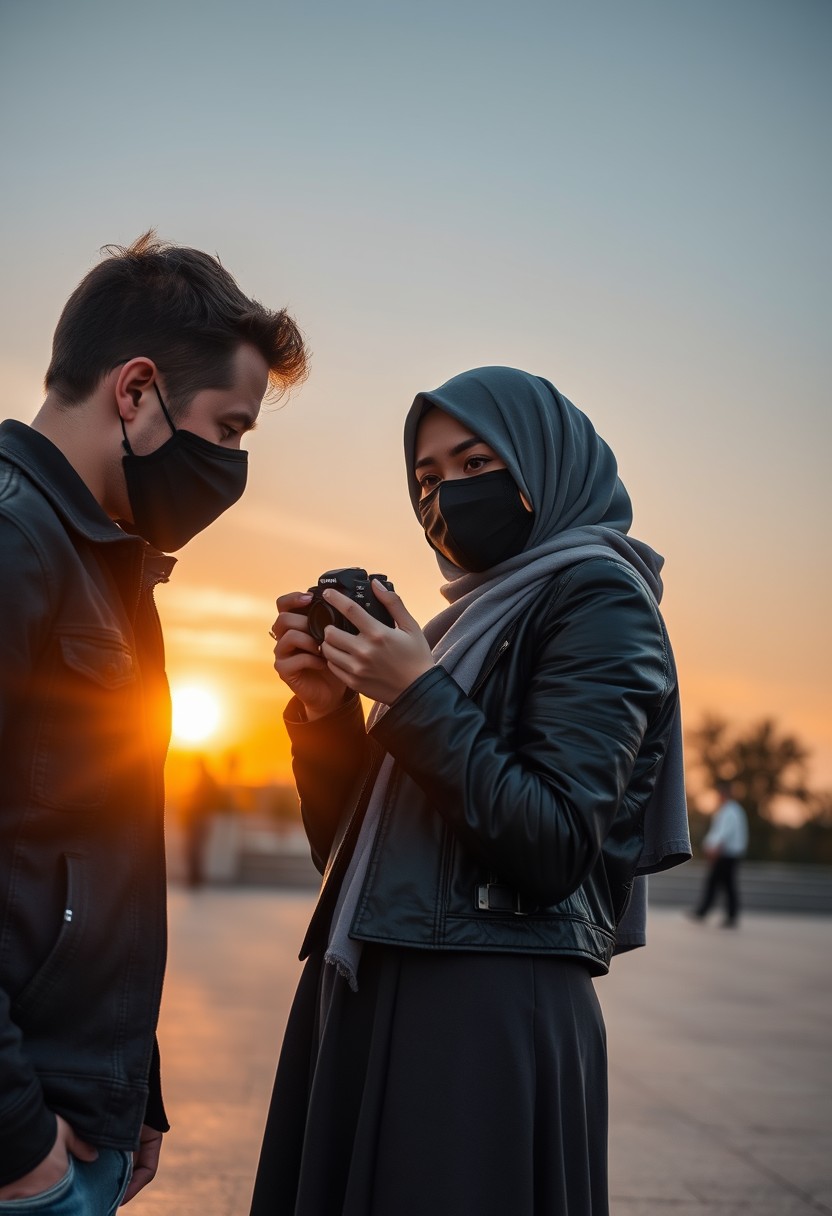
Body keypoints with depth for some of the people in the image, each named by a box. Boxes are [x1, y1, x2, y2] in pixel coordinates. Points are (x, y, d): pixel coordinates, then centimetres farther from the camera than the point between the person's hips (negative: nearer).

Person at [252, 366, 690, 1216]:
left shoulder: (596, 599, -5)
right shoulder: (460, 623, 17)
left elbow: (555, 852, -15)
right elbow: (349, 850, 12)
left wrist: (420, 699, -16)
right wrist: (325, 708, -3)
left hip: (491, 1017, -7)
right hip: (367, 1003, 7)